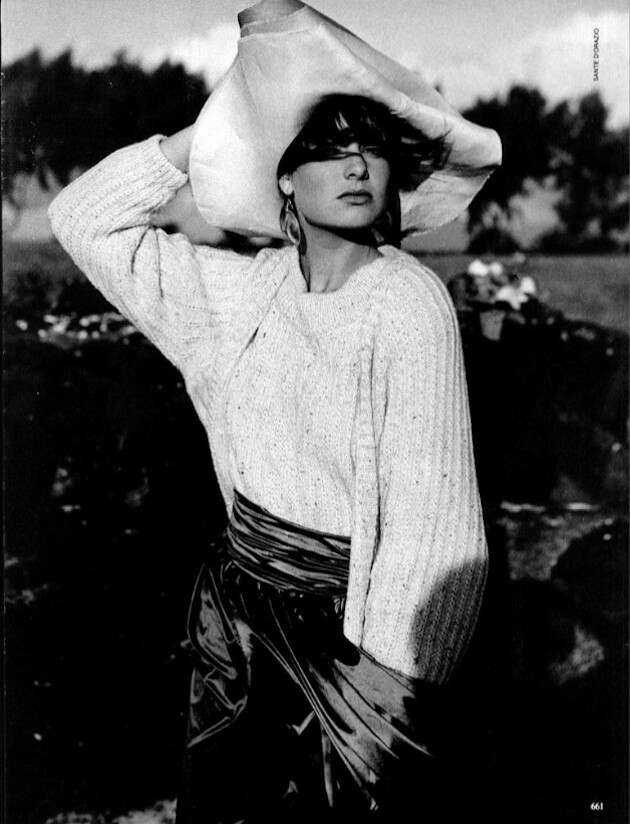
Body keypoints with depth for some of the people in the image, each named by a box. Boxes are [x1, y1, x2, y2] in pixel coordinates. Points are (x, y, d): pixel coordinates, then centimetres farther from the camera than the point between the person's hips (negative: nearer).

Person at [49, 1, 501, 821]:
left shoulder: (409, 300, -18)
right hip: (238, 595, 5)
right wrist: (208, 132, -5)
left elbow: (432, 511, -20)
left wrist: (391, 671, -20)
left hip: (348, 614, -5)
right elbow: (85, 219, 2)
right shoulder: (243, 289, -2)